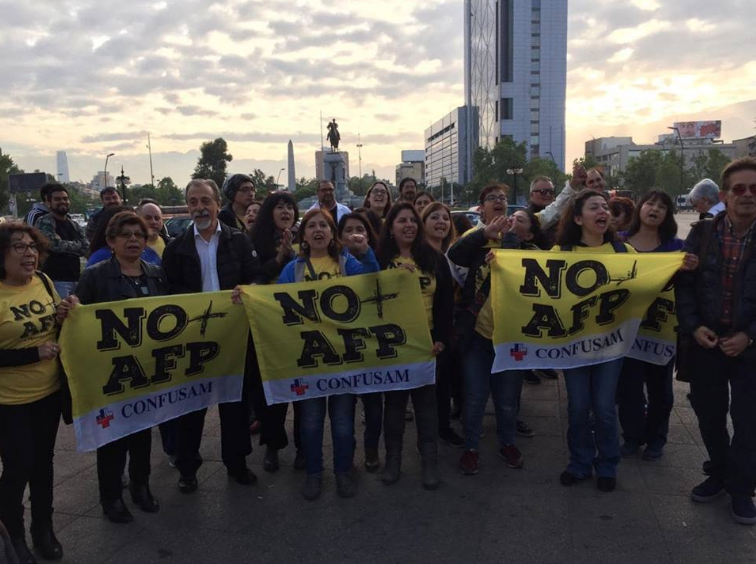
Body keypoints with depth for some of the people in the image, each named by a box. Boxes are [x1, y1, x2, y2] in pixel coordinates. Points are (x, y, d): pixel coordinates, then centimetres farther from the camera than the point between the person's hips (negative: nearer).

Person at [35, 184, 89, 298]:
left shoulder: (74, 224, 16)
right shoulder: (45, 222, -5)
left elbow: (86, 247, 3)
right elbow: (56, 244, -17)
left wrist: (64, 244, -9)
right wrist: (77, 245, -1)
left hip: (75, 278, 7)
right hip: (56, 280, -7)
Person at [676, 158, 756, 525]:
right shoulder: (701, 233, 0)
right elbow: (685, 283, 2)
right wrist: (693, 327, -9)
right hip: (706, 340, 2)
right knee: (708, 413, 13)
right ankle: (719, 474, 34)